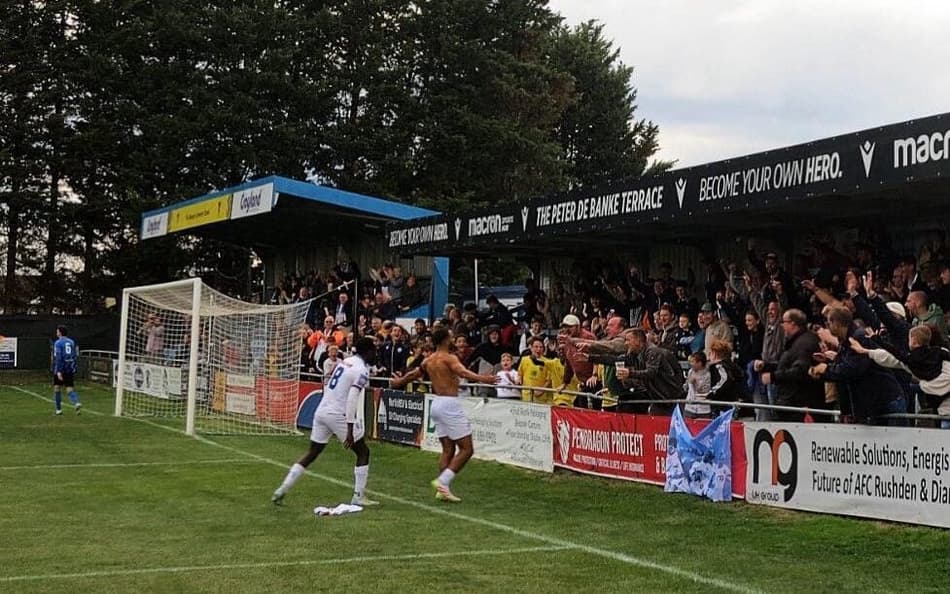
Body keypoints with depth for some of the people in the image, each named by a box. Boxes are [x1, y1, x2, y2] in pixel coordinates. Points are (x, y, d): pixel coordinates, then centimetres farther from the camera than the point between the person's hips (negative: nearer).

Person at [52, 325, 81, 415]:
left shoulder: (58, 343, -8)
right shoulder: (72, 342, 10)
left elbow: (58, 358, -16)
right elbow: (74, 356, 13)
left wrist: (58, 371, -19)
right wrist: (74, 369, 20)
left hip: (60, 370, -4)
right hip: (70, 370, 5)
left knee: (57, 388, 12)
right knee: (70, 389, 2)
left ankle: (59, 409, 16)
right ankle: (77, 403, -24)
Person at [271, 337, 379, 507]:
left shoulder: (344, 362, 14)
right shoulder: (362, 370, -10)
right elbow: (352, 399, -20)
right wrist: (350, 429, -21)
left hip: (321, 411, 8)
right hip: (338, 415, -8)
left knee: (312, 453, 16)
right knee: (363, 452, 8)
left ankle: (281, 490, 11)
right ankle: (358, 497, 7)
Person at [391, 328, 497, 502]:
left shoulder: (428, 360, 13)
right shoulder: (449, 358, -10)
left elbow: (412, 375, 29)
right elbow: (463, 372, -30)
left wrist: (398, 382, 49)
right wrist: (482, 379, -45)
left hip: (436, 403, 9)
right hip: (449, 404, -9)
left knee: (448, 450, 13)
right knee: (466, 449, -5)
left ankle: (442, 489, 9)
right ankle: (443, 481, -14)